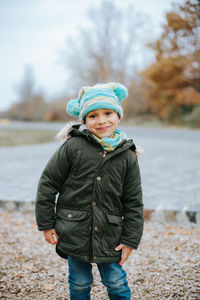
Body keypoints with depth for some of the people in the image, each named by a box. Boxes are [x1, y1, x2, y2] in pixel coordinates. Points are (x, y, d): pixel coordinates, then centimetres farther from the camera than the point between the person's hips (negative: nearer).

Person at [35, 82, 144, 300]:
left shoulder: (127, 155, -3)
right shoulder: (73, 147, -10)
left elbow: (133, 202, 2)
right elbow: (48, 184, -3)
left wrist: (130, 240, -1)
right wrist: (46, 224, -2)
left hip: (109, 236, 1)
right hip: (74, 233, -1)